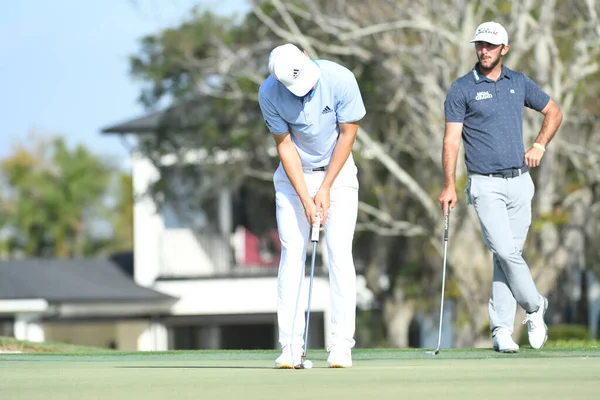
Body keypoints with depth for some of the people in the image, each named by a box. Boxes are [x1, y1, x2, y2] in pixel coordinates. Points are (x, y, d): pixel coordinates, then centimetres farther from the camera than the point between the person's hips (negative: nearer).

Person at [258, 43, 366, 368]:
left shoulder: (340, 79, -22)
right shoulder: (269, 94, -20)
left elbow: (348, 133, -13)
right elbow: (285, 146, -11)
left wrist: (325, 189, -12)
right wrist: (305, 199, -16)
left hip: (337, 172, -1)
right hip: (294, 175, 1)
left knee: (339, 253, -9)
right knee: (292, 255, -7)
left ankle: (341, 346, -10)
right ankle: (290, 347, -6)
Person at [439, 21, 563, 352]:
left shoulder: (519, 83, 10)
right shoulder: (461, 89, -2)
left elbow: (553, 112, 22)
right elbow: (451, 139, -6)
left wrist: (540, 145, 5)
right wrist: (449, 186, -14)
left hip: (519, 180, 4)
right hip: (486, 185, -4)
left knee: (508, 255, 3)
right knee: (505, 251, -15)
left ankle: (501, 329, 7)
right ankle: (534, 306, 7)